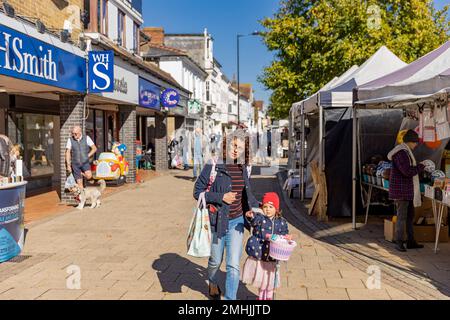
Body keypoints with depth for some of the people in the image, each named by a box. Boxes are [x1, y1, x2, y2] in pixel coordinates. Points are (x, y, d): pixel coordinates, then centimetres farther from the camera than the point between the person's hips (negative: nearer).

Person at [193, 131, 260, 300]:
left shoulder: (242, 168, 3)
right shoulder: (212, 166, -13)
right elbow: (197, 191, -12)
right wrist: (221, 197, -19)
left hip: (236, 222, 3)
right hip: (216, 222, -3)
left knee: (234, 264, -3)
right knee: (216, 260, 18)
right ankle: (212, 283, 50)